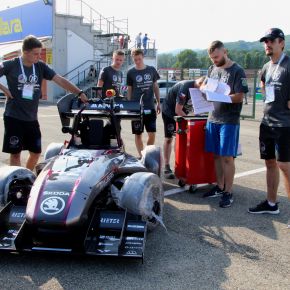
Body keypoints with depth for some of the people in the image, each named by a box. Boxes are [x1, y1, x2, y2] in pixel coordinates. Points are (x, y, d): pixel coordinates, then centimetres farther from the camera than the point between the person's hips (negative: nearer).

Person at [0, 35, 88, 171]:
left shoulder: (40, 66, 3)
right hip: (13, 117, -5)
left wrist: (80, 93, -9)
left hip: (31, 118, 5)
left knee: (36, 152, 10)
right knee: (15, 153, 0)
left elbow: (60, 80, -1)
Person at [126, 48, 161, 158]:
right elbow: (129, 90, 5)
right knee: (138, 134, 4)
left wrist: (158, 103, 9)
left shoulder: (152, 70, 5)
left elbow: (155, 86, 12)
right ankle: (141, 156, 14)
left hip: (150, 107, 1)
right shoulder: (131, 73, 1)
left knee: (152, 134, 0)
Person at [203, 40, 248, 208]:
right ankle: (219, 187, 24)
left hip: (229, 121, -6)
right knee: (217, 155, 11)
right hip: (213, 118, 6)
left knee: (227, 157, -3)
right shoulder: (212, 69, 13)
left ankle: (228, 193, 7)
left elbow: (239, 97, -11)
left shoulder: (237, 71, -6)